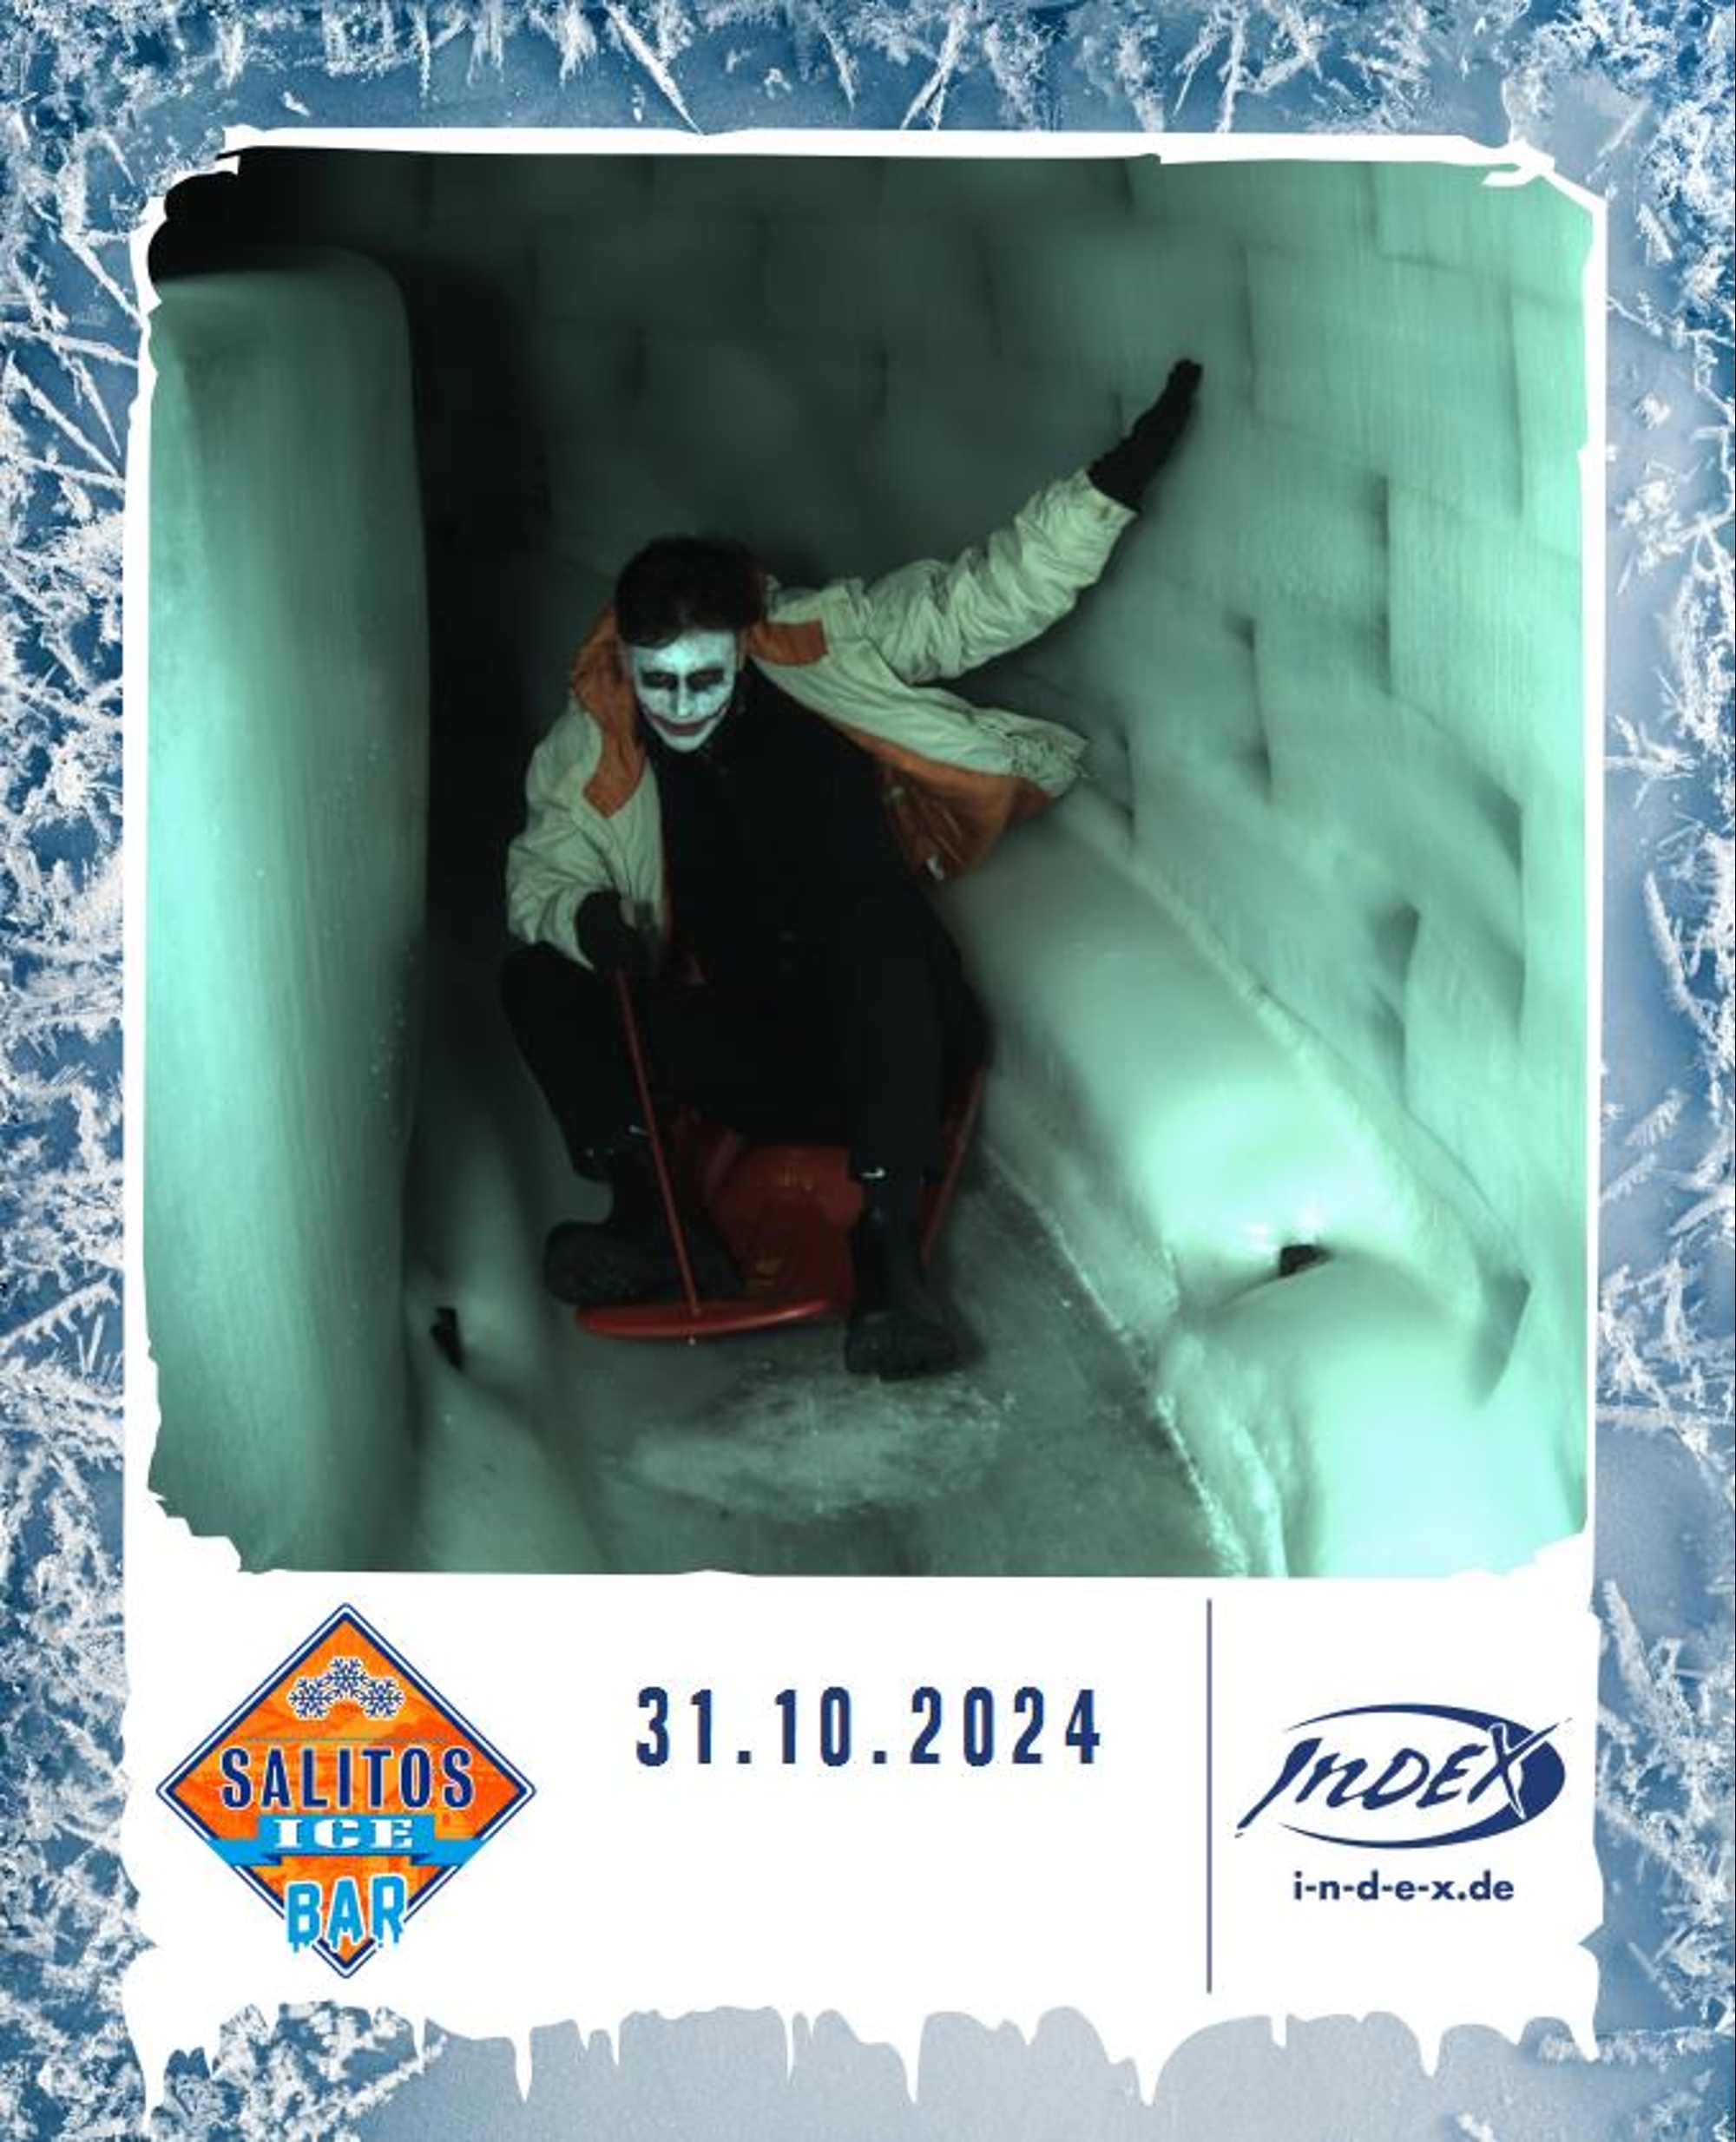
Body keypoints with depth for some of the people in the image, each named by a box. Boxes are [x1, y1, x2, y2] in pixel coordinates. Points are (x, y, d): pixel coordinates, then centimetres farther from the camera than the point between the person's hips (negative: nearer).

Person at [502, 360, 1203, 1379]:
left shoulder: (826, 649, -6)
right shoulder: (589, 756, -2)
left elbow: (983, 598, -8)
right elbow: (539, 875, 4)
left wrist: (1116, 481, -17)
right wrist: (585, 918, -20)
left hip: (897, 1037, -2)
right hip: (769, 1072, 3)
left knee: (864, 905, -35)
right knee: (540, 983, -13)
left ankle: (892, 1245, -38)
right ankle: (650, 1221, -26)